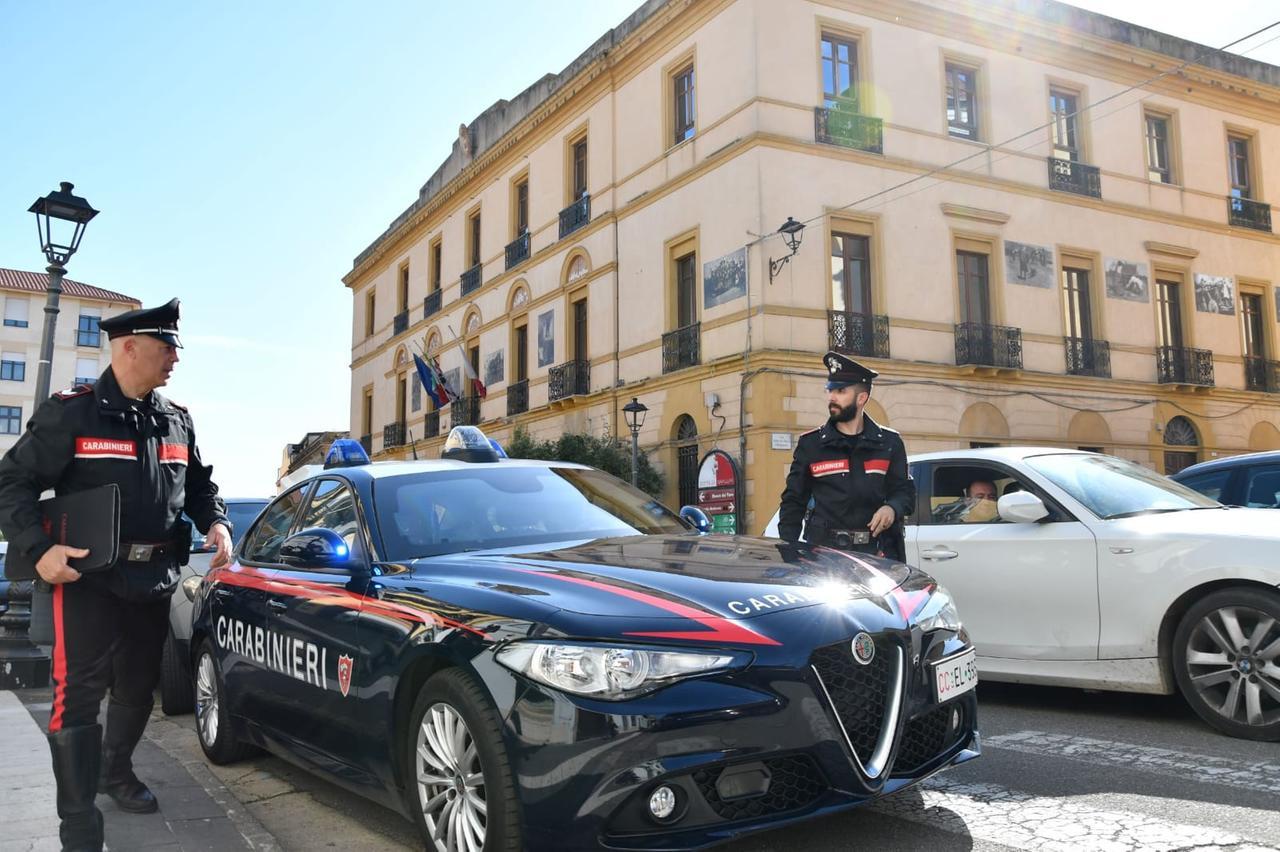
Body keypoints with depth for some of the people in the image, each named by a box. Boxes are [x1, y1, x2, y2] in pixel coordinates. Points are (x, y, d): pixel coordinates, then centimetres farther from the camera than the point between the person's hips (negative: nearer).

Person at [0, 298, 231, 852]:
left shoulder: (176, 422, 9)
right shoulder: (71, 413, -8)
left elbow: (199, 484, 20)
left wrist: (216, 522, 1)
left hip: (154, 582, 6)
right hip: (88, 579, -6)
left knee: (139, 685, 18)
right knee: (79, 696, -6)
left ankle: (116, 769, 42)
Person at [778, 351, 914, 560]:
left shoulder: (889, 443, 9)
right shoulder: (810, 444, 6)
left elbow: (904, 490, 14)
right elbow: (793, 501, 8)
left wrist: (892, 508, -10)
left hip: (878, 551, 2)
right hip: (825, 551, -1)